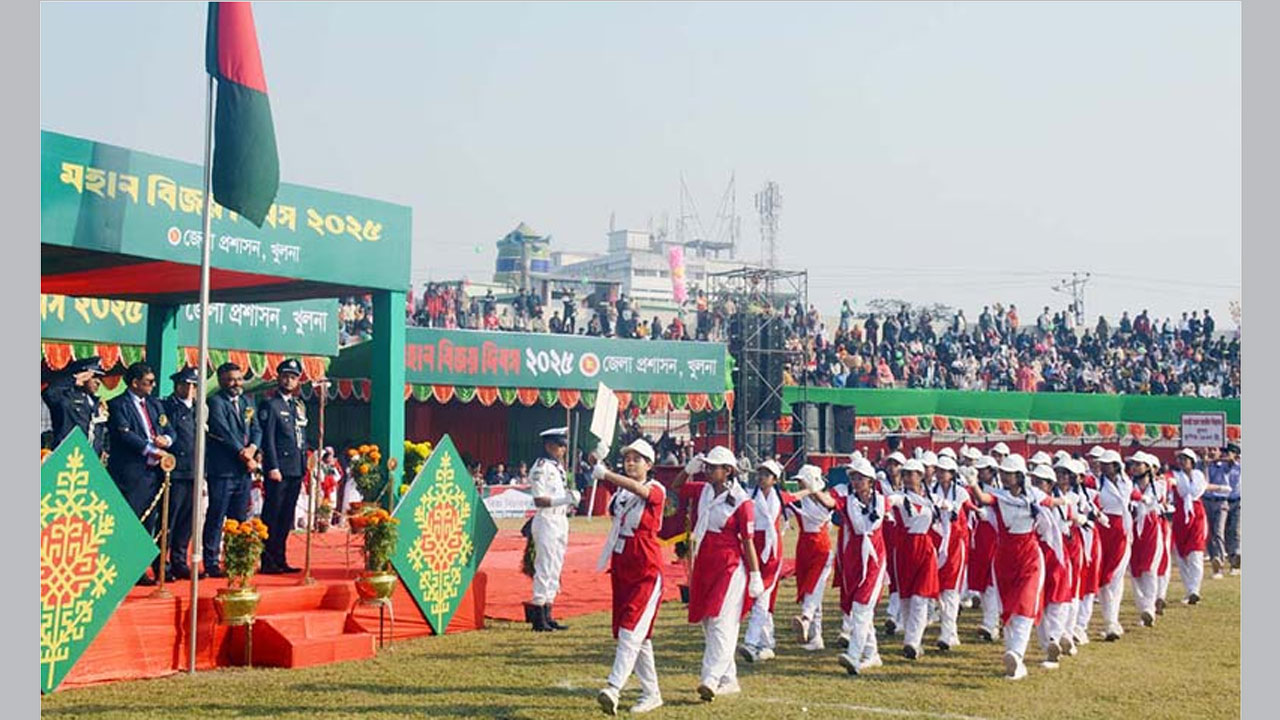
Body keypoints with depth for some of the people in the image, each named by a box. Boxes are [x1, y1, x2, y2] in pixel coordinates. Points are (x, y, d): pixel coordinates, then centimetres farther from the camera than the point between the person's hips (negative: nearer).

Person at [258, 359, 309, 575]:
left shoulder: (299, 406, 19)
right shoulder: (270, 405, -3)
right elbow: (267, 439, -10)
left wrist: (304, 466, 15)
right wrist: (273, 467, -16)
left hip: (296, 470, 7)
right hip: (279, 470, -7)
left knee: (286, 518, 9)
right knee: (272, 516, -4)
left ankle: (280, 560, 14)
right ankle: (267, 562, -2)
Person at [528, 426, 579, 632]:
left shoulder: (558, 467, 15)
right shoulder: (541, 468, -13)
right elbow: (539, 500, -18)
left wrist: (573, 495, 4)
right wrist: (564, 500, -25)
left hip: (560, 520, 9)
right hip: (546, 521, -9)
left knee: (555, 569, 12)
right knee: (545, 568, -7)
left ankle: (548, 615, 19)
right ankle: (539, 618, -1)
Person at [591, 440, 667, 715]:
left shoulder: (656, 491, -8)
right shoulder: (620, 489, 11)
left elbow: (638, 488, -28)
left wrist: (605, 474, -40)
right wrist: (598, 460, -25)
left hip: (646, 571, -7)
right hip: (621, 568, 7)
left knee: (631, 632, -15)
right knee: (639, 636, 12)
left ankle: (613, 689, -24)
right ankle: (651, 694, 21)